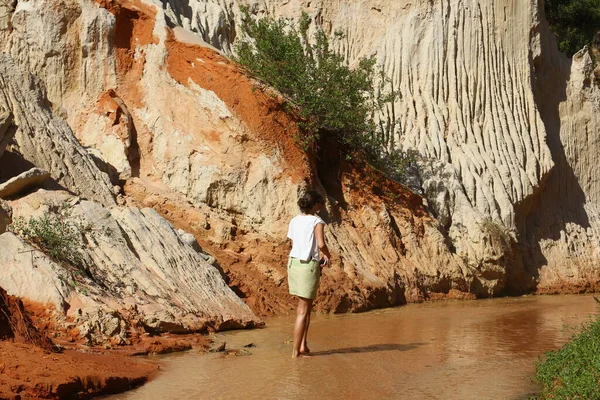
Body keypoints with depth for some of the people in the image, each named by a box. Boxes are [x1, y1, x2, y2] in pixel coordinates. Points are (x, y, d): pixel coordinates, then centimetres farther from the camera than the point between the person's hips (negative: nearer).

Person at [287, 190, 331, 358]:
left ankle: (303, 345, 15)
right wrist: (327, 255, -1)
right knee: (303, 310, 0)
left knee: (304, 306, 18)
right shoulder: (317, 221, -9)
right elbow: (321, 244, -22)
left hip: (294, 263, 6)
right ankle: (296, 350, 3)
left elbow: (294, 244, 12)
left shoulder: (294, 221, 10)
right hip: (309, 266, -6)